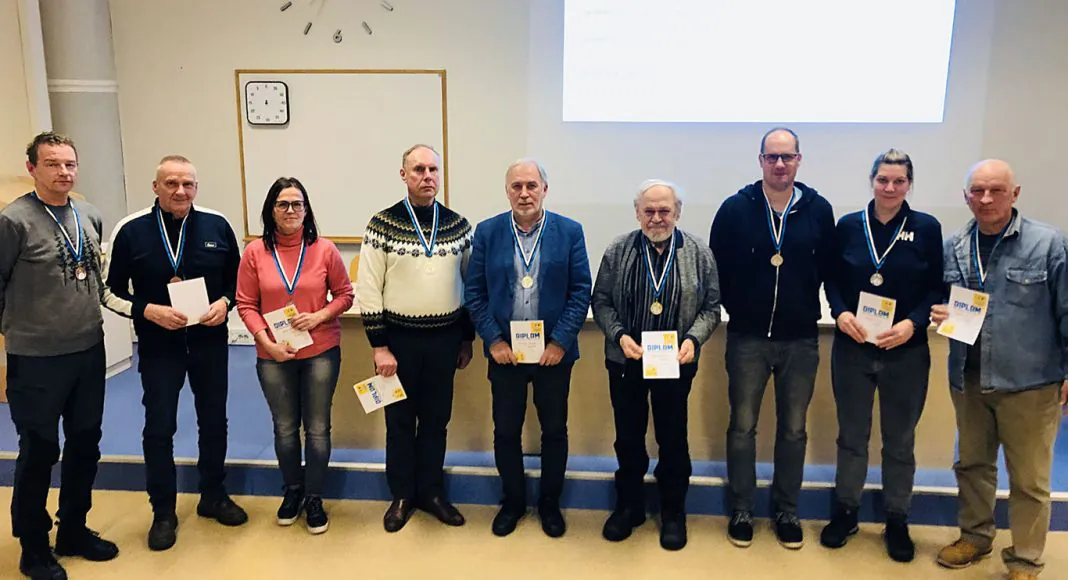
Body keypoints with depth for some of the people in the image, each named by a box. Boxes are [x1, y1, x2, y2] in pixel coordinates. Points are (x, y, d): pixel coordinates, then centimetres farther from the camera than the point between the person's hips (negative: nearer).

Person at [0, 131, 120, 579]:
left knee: (85, 444, 15)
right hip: (37, 359, -5)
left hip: (89, 352, 6)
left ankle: (74, 531, 34)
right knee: (39, 453, 7)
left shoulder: (90, 216, 4)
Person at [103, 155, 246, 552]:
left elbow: (237, 278, 7)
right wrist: (148, 311, -17)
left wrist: (225, 303, -12)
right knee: (159, 429, 4)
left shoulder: (218, 226, -2)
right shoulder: (130, 230, -7)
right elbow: (112, 292, -2)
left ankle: (214, 497, 32)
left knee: (214, 421, 13)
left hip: (210, 343, 2)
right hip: (158, 347, -2)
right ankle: (163, 512, 22)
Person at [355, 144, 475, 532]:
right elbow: (368, 290, -7)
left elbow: (470, 285, 8)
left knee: (436, 419, 13)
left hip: (445, 338, 2)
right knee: (400, 421, 10)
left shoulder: (458, 225, 2)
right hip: (399, 338, -2)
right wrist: (379, 346, -10)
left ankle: (431, 492, 29)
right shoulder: (383, 225, -7)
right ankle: (402, 496, 26)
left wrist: (467, 339, 9)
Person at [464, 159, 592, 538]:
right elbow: (474, 293, 0)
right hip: (504, 350, 1)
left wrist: (561, 341, -12)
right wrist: (493, 340, -9)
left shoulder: (569, 232, -3)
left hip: (554, 351, 0)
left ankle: (550, 503, 31)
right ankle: (512, 502, 31)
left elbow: (581, 291, -5)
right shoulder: (487, 232, -1)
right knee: (506, 431, 11)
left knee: (554, 430, 12)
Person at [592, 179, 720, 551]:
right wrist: (619, 335, -14)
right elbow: (601, 301, 1)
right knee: (628, 438, 13)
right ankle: (628, 506, 32)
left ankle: (673, 512, 29)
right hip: (625, 360, 1)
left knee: (673, 440, 11)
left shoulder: (699, 253, -3)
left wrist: (693, 339, -16)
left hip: (676, 363, -1)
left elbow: (711, 308, 0)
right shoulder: (618, 251, -2)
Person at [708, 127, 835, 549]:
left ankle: (786, 510, 27)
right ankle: (741, 511, 21)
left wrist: (807, 309, 0)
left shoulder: (818, 210, 0)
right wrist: (735, 308, 0)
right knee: (742, 425, 7)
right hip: (748, 338, -1)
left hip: (801, 340, 1)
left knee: (793, 428, 11)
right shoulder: (736, 208, -4)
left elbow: (829, 268, 5)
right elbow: (718, 267, 1)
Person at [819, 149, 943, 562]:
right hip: (852, 348, 1)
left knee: (900, 440, 13)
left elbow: (937, 288, -2)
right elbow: (832, 279, 4)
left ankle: (897, 521, 28)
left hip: (906, 352, 0)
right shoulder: (848, 226, 1)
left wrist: (913, 323, -18)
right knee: (851, 435, 13)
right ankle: (846, 512, 29)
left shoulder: (927, 228, -2)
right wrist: (841, 312, -14)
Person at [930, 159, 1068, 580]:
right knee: (973, 464, 19)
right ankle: (975, 536, 39)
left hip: (1029, 383, -4)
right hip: (968, 380, 4)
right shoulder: (953, 247, 3)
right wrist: (940, 315, -7)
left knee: (1029, 478, 9)